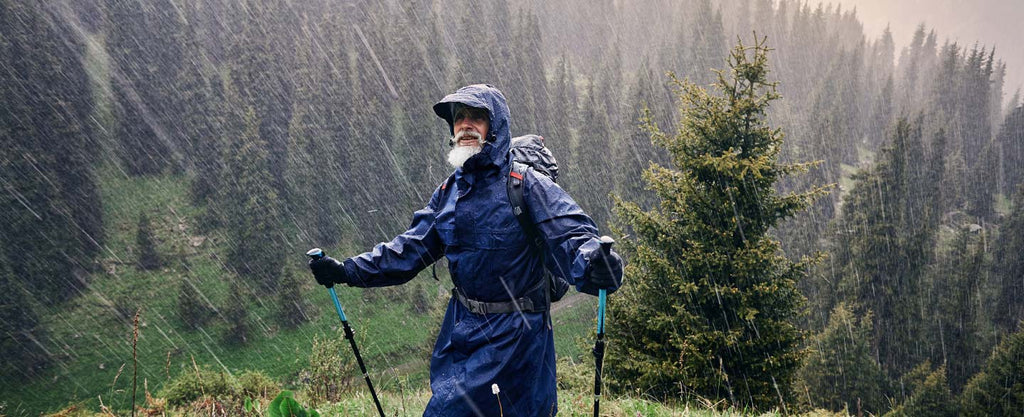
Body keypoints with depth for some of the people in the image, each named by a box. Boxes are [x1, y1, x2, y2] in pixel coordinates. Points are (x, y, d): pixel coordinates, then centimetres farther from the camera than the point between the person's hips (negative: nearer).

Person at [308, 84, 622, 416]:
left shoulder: (526, 185, -13)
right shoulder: (449, 192, 6)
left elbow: (570, 238, -24)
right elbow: (410, 248, 11)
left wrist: (596, 264, -47)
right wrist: (347, 271, 6)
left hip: (514, 335, -6)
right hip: (461, 327, 6)